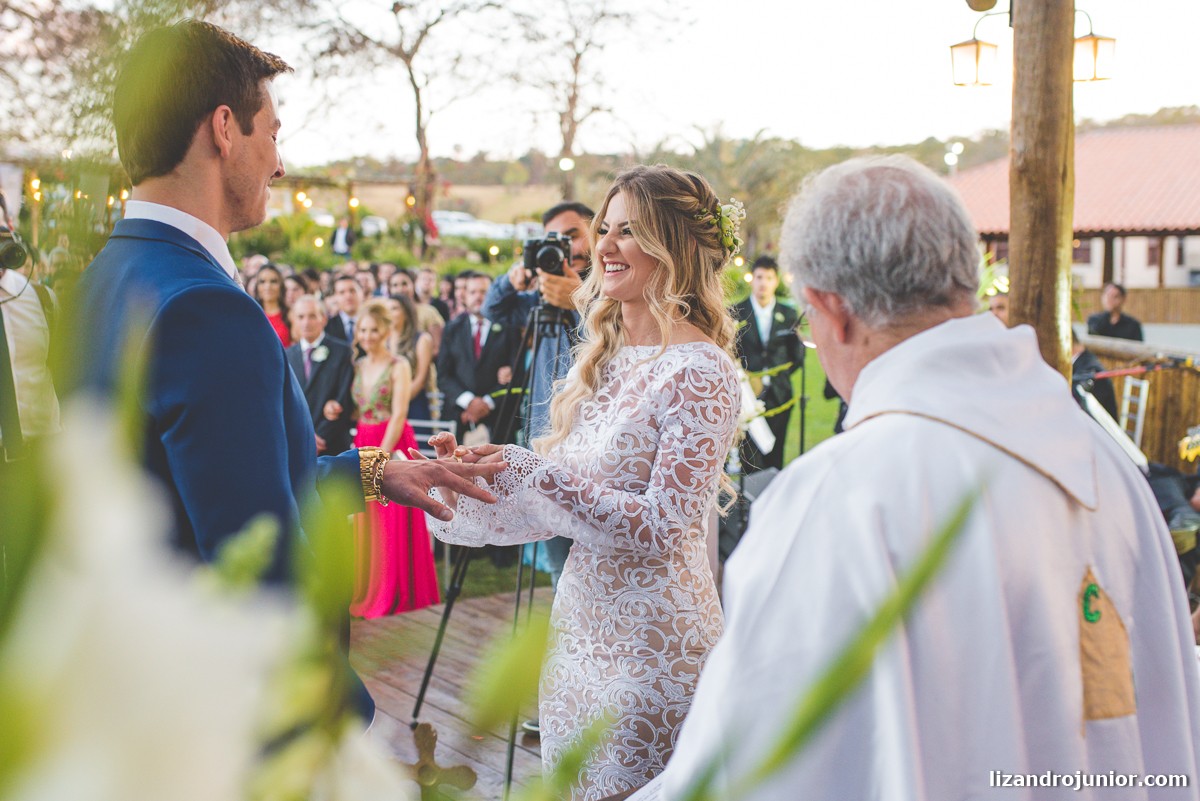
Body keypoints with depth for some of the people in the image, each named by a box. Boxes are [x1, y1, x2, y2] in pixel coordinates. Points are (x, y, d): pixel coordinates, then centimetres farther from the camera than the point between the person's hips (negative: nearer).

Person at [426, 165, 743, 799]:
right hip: (580, 622, 8)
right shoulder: (605, 355, 8)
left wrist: (533, 472, -24)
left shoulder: (700, 374, -17)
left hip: (653, 640, -8)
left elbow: (662, 527, -22)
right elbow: (568, 498, 11)